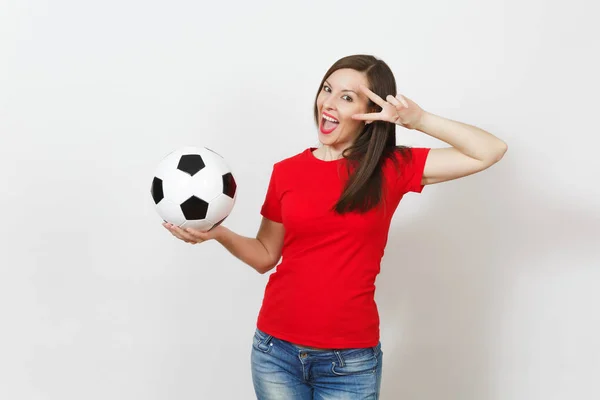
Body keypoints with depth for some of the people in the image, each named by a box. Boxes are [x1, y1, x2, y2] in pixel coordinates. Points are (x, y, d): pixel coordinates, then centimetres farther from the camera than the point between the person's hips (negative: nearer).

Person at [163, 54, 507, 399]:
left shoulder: (393, 168, -2)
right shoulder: (286, 171, 3)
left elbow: (491, 151, -6)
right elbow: (266, 255, 11)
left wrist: (419, 120, -15)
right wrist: (217, 232, -6)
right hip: (276, 349, 2)